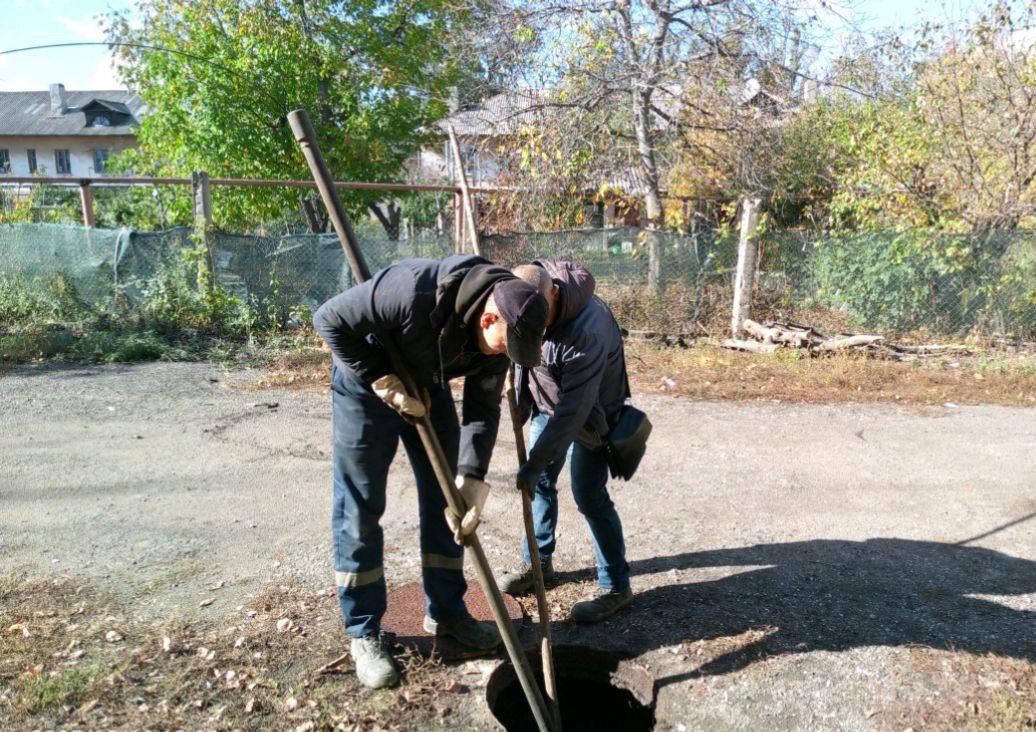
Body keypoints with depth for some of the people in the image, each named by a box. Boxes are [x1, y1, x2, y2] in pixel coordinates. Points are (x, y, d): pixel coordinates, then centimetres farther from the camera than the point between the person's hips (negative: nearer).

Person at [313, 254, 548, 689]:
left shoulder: (497, 331, -17)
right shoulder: (414, 290, -37)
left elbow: (483, 409, -12)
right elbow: (330, 319, -27)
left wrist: (471, 478, -23)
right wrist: (384, 382, -26)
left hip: (428, 387, 6)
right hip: (367, 382, -5)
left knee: (445, 500, 6)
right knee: (359, 510, -1)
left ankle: (445, 613, 23)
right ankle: (363, 632, 14)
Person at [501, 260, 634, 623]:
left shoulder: (588, 330, -38)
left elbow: (573, 411, -35)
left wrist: (535, 463, -31)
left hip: (589, 414, -7)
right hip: (548, 403, 7)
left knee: (589, 495, -7)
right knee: (539, 482, 12)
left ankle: (616, 586, 9)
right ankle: (539, 561, 31)